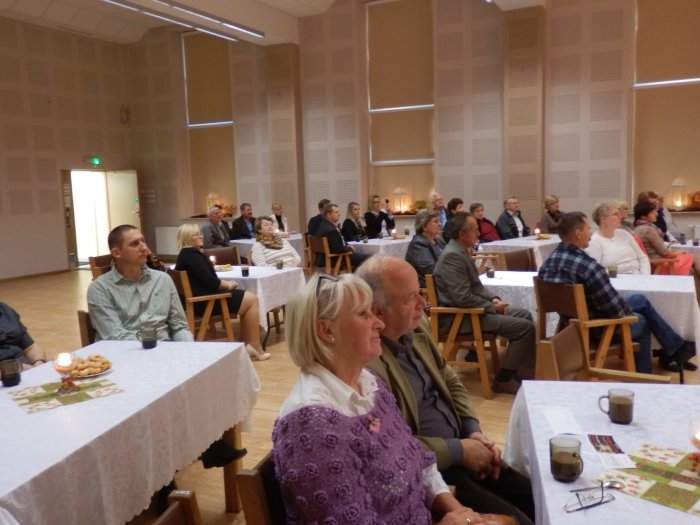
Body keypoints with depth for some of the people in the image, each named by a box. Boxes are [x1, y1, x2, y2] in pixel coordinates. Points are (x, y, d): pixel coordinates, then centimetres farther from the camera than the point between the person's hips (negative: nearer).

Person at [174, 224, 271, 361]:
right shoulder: (192, 255, -16)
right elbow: (209, 281, -20)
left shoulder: (187, 254, 18)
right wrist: (227, 285, -3)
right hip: (202, 301, -11)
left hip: (199, 299, 11)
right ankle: (256, 349, -4)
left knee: (249, 298, 10)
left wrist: (226, 283, 4)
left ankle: (247, 344, 7)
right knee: (251, 300, -8)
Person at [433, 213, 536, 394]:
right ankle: (504, 379, -3)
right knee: (525, 327, -14)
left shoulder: (462, 251, 10)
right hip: (460, 317, -11)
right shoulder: (453, 256, -22)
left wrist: (493, 299, 3)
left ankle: (524, 375, 18)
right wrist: (492, 307, -14)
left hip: (469, 309, 11)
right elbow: (463, 298, -26)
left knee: (525, 315, 14)